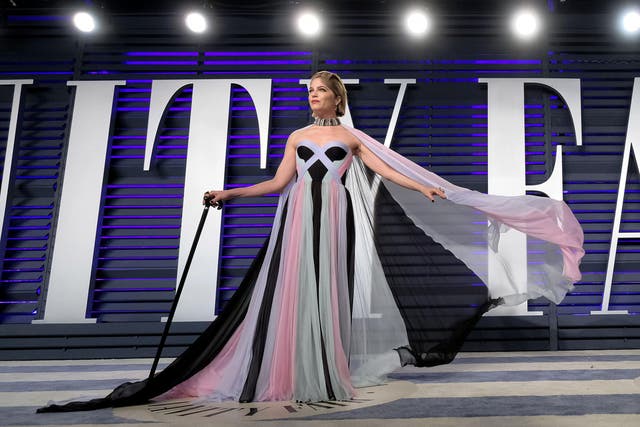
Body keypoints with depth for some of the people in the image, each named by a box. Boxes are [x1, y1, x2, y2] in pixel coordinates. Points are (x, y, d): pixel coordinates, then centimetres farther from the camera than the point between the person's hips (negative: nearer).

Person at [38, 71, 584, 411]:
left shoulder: (352, 137, 11)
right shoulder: (298, 137, 16)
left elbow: (387, 170, 5)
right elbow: (278, 183, 12)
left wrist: (426, 188, -5)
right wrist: (229, 192, 7)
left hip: (333, 221, -2)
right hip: (298, 220, 2)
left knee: (328, 295, -4)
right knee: (292, 294, -4)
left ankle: (327, 373, 3)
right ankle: (288, 373, 1)